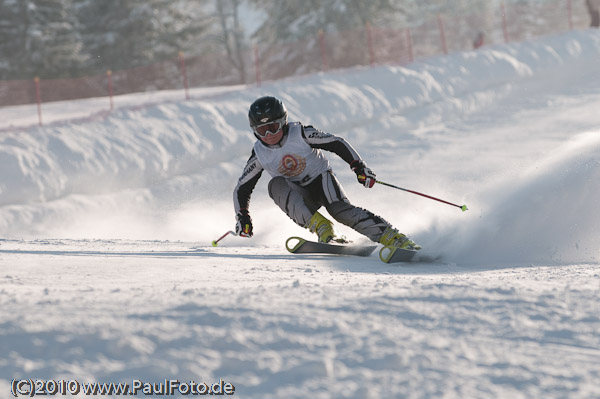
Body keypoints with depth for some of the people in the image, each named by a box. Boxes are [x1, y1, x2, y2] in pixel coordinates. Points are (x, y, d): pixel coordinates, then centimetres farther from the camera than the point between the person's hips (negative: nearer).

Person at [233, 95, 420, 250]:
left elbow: (336, 143, -11)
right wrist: (242, 216, -11)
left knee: (341, 210, -31)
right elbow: (242, 188, 1)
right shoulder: (259, 154, -7)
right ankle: (322, 229, -38)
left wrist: (358, 166, -20)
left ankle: (394, 238, -33)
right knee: (276, 185, -29)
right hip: (299, 197, 2)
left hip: (320, 179, -2)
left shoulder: (300, 133, -15)